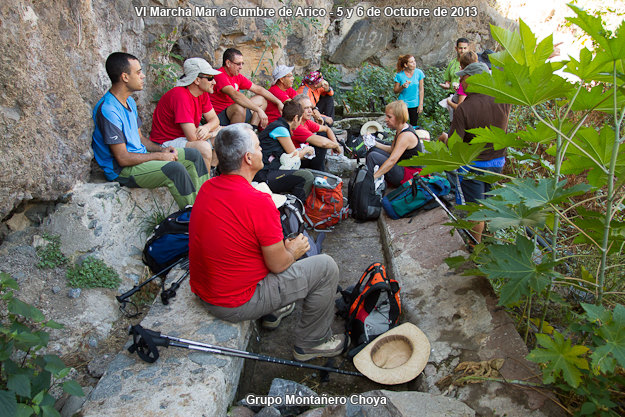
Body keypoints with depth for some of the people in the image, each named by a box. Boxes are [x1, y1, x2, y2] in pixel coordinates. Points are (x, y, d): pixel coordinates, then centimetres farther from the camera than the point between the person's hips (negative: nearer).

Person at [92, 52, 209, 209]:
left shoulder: (129, 101, 10)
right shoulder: (108, 110, -21)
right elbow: (123, 158, -24)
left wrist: (161, 149, -2)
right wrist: (159, 156, -17)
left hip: (140, 156, 10)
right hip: (122, 170, -10)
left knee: (193, 155, 4)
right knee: (175, 169, -32)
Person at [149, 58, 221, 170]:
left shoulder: (202, 93, 0)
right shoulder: (181, 96, -26)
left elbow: (214, 119, 6)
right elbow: (193, 137, -30)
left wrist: (206, 128, -18)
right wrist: (212, 133, -10)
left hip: (185, 136, 9)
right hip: (167, 143, -9)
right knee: (204, 147, -34)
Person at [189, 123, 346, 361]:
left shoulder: (207, 187, -2)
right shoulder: (258, 202, -27)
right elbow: (279, 265, -17)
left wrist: (282, 245, 11)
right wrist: (293, 251, 6)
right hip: (236, 305, -8)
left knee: (271, 245, 27)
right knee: (326, 267, -1)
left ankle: (273, 312, 36)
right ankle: (311, 342, 17)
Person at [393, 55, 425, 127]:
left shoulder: (419, 73, -7)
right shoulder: (399, 75, -10)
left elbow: (421, 89, -1)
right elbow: (395, 91, -3)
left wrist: (421, 104, -4)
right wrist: (402, 87, -24)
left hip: (415, 104, 1)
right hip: (403, 104, -1)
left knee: (414, 125, 9)